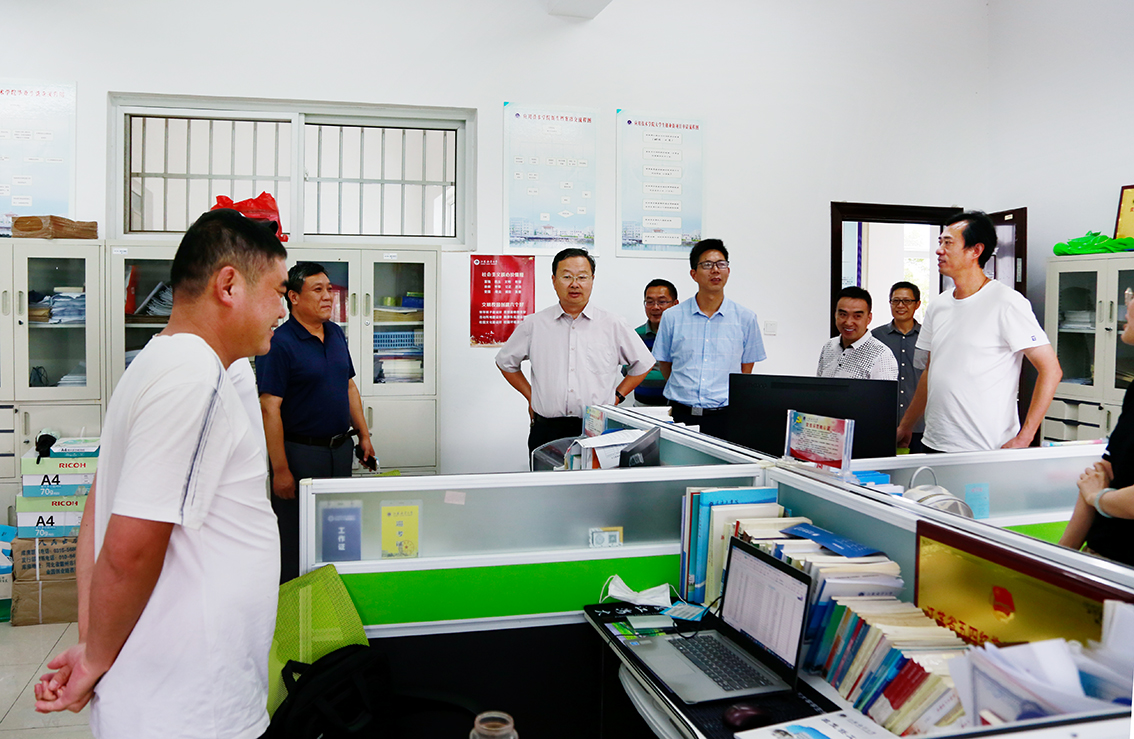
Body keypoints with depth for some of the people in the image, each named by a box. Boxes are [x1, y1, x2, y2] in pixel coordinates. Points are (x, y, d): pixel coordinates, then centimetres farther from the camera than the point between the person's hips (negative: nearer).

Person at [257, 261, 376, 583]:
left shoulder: (336, 333, 9)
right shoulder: (280, 343, -14)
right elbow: (270, 408, -18)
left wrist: (364, 435, 13)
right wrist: (280, 469, -20)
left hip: (341, 448, 7)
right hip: (300, 453, -7)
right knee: (296, 542, 4)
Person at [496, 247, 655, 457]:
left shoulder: (613, 326, 5)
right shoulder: (534, 325, 6)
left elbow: (643, 363, 18)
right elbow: (505, 361, 20)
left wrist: (617, 396, 10)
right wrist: (531, 397, 13)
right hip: (547, 431, 1)